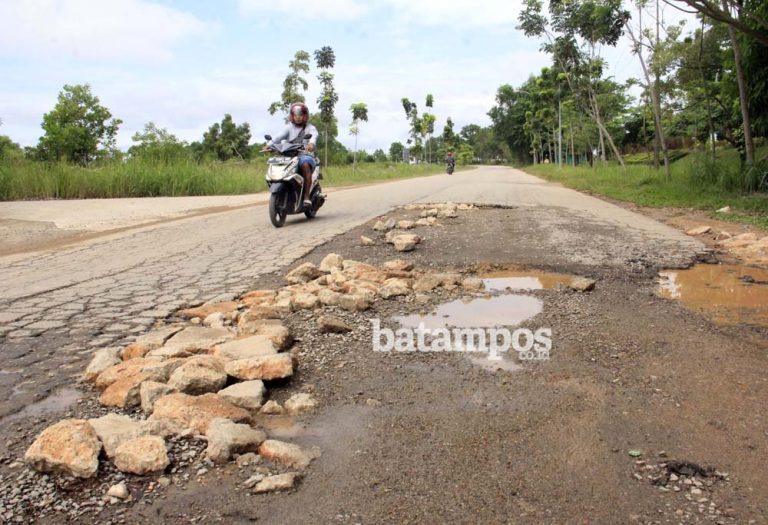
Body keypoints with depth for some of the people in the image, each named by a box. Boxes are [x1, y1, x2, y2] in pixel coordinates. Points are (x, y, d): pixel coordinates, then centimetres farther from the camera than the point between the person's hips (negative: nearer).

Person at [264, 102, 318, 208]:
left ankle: (306, 197, -38)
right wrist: (269, 144, -23)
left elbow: (314, 135, -15)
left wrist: (311, 143, -40)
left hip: (305, 155, -3)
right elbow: (279, 136, -3)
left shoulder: (310, 128, 11)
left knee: (305, 165, -37)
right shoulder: (289, 127, 17)